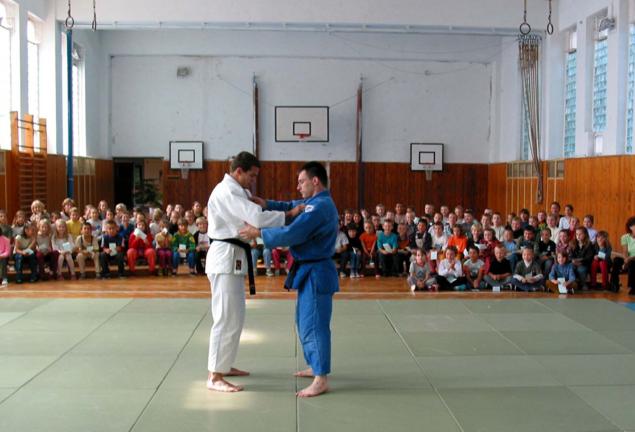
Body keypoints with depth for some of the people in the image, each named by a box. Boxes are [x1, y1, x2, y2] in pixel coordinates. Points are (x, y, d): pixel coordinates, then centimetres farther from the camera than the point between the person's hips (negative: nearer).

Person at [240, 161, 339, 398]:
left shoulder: (320, 206, -21)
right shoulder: (316, 202, 13)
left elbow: (292, 233, -25)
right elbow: (289, 207, 12)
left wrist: (258, 232, -17)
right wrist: (264, 203, -5)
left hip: (316, 273, -11)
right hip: (310, 271, 11)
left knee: (313, 324, -6)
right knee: (305, 322, 20)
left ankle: (321, 380, 1)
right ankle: (316, 367, 32)